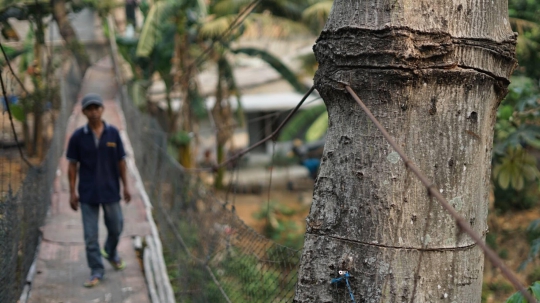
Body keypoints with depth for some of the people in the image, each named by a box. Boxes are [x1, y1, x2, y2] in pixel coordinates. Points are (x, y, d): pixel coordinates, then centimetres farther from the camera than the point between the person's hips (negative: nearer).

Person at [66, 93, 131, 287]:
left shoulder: (113, 133, -3)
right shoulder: (78, 136, -6)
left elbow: (121, 161, 3)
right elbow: (72, 165, -2)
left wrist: (125, 186, 3)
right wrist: (72, 193, -5)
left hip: (110, 191, 1)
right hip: (88, 193, -1)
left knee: (116, 228, 15)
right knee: (90, 235, 1)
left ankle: (111, 253, 44)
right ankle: (96, 271, 11)